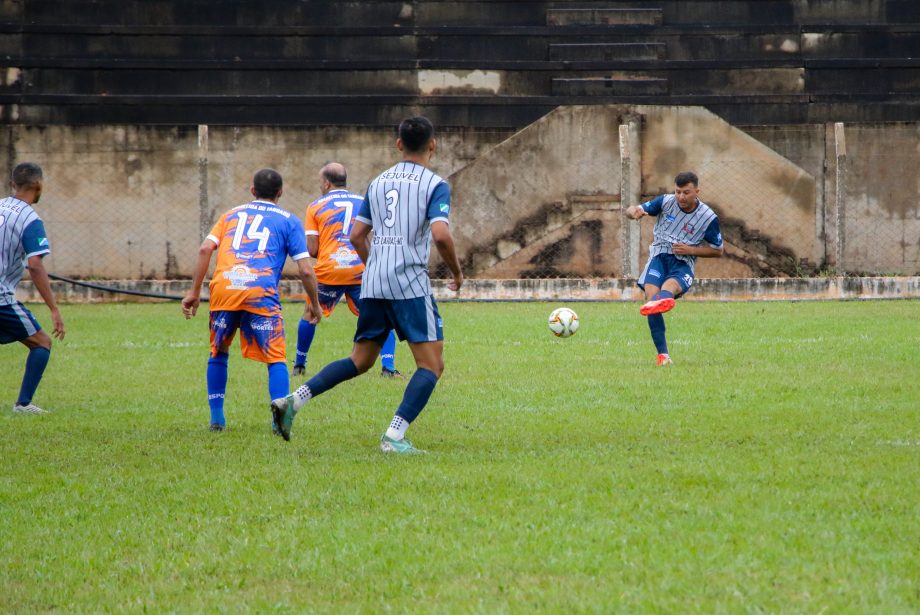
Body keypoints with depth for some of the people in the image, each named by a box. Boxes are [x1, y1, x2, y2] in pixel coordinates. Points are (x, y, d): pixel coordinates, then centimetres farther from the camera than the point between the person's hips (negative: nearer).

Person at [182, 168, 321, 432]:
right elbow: (305, 270, 9)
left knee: (218, 353, 20)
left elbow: (205, 249, 10)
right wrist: (314, 304, 23)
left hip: (223, 287, 3)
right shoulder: (289, 221, 17)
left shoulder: (231, 215, 25)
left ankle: (216, 417, 19)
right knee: (276, 359, 3)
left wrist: (194, 292, 12)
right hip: (260, 291, -3)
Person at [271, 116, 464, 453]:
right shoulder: (435, 184, -2)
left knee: (360, 360, 16)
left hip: (373, 285, 6)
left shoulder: (378, 182, 17)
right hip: (410, 284, -6)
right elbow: (440, 234, -16)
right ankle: (394, 436, -16)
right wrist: (457, 273, 0)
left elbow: (356, 236, 18)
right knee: (432, 365, -2)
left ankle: (293, 400, 1)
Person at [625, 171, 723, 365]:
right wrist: (634, 212, -20)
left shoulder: (708, 218, 0)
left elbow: (718, 251, 8)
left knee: (670, 284, -39)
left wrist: (691, 250, -8)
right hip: (659, 256, 2)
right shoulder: (666, 202, 4)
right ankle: (662, 354, -31)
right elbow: (631, 210, 8)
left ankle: (660, 301, -78)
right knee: (651, 291, -28)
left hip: (683, 264, -2)